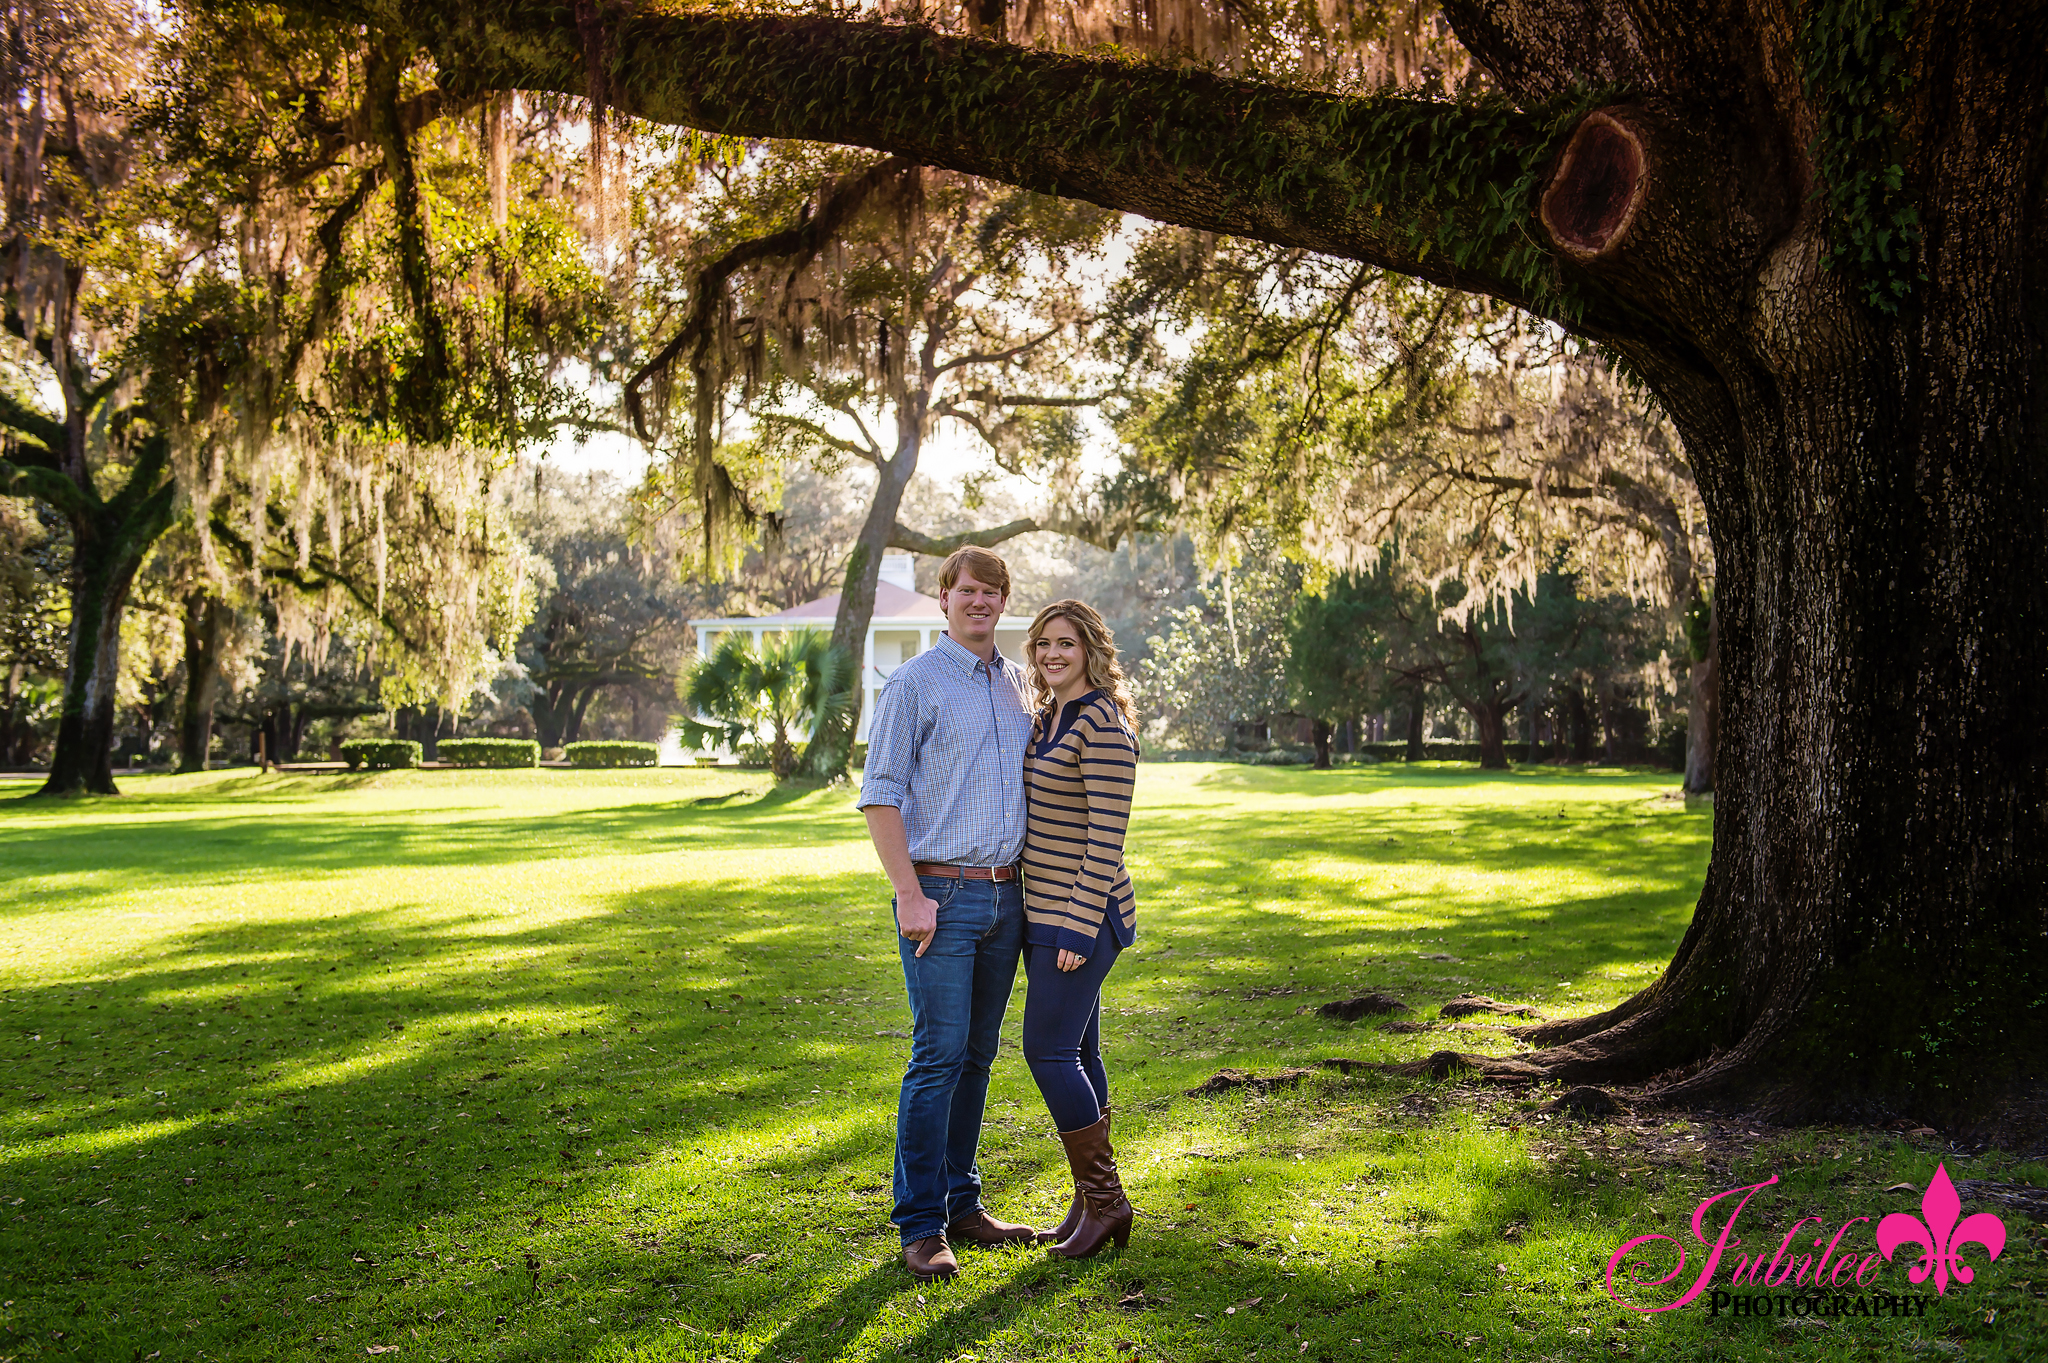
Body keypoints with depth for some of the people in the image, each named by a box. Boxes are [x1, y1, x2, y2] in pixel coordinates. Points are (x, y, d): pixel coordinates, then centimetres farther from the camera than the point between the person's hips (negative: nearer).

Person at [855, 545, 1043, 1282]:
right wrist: (909, 894, -15)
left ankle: (961, 1205, 21)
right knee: (939, 1055, -7)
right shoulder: (914, 682, -5)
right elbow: (880, 794, -9)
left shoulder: (1016, 683, 14)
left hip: (1005, 895, 6)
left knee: (977, 1055, 11)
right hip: (941, 895, -6)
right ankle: (920, 1225, 0)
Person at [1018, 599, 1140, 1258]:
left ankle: (1104, 1199, 2)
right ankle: (1094, 1202, 19)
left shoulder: (1103, 724, -15)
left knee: (1049, 1050, -9)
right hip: (1043, 911, 9)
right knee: (1077, 1054, 12)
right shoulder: (1045, 719, 13)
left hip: (1081, 916, -9)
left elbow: (1107, 836, -19)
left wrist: (1080, 929, -21)